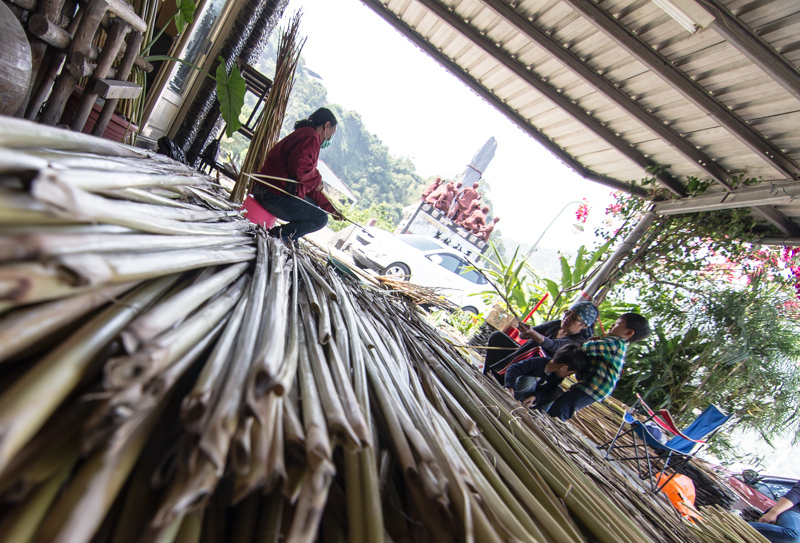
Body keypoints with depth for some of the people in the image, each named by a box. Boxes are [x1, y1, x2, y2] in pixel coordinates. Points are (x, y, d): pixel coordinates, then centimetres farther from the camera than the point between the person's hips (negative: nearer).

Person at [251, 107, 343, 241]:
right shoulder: (311, 136, -9)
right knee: (321, 218, -6)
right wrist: (317, 179, -7)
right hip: (275, 196, -11)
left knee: (314, 205, 27)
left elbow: (309, 189, 26)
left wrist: (331, 208, 25)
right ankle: (278, 235, -11)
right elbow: (299, 167, -28)